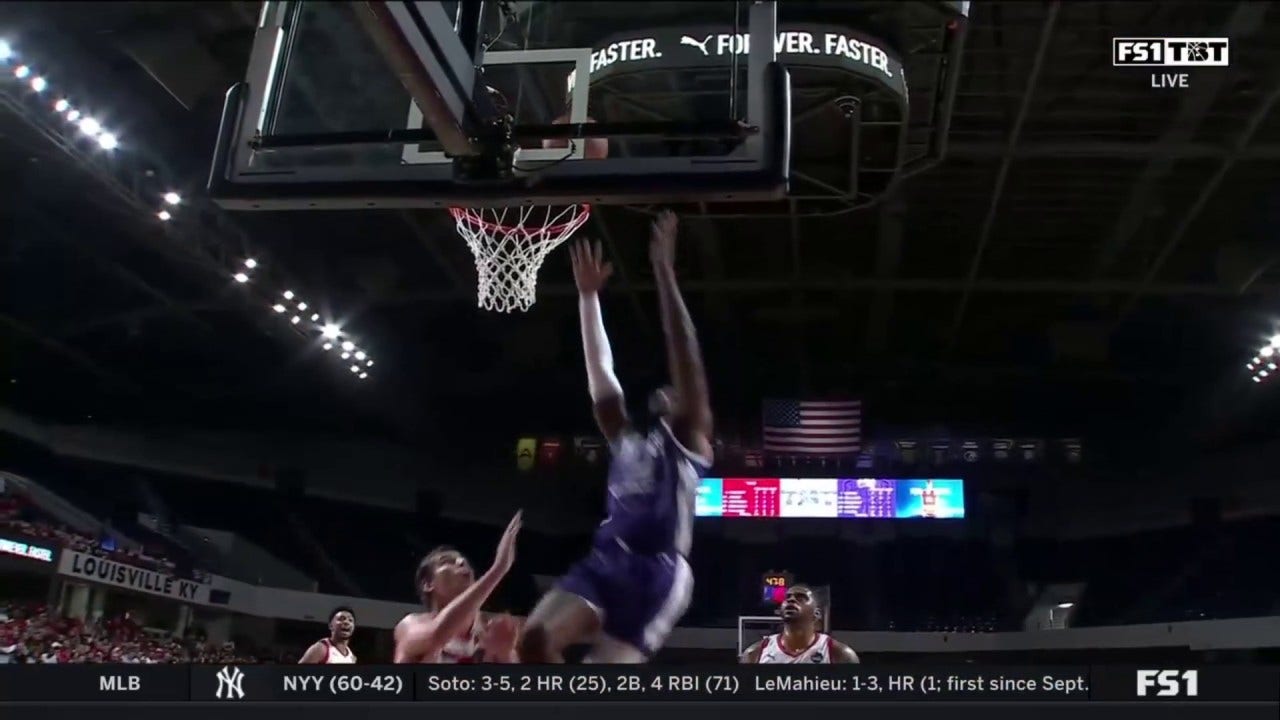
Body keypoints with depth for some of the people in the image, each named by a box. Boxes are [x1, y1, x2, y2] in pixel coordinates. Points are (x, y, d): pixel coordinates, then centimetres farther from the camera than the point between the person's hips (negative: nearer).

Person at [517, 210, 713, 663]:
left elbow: (684, 354, -1)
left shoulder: (687, 439, 8)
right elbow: (599, 373, 22)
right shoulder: (623, 442, 23)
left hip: (658, 570, -6)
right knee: (534, 640, -15)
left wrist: (664, 273, -5)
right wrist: (588, 295, 19)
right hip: (606, 561, 6)